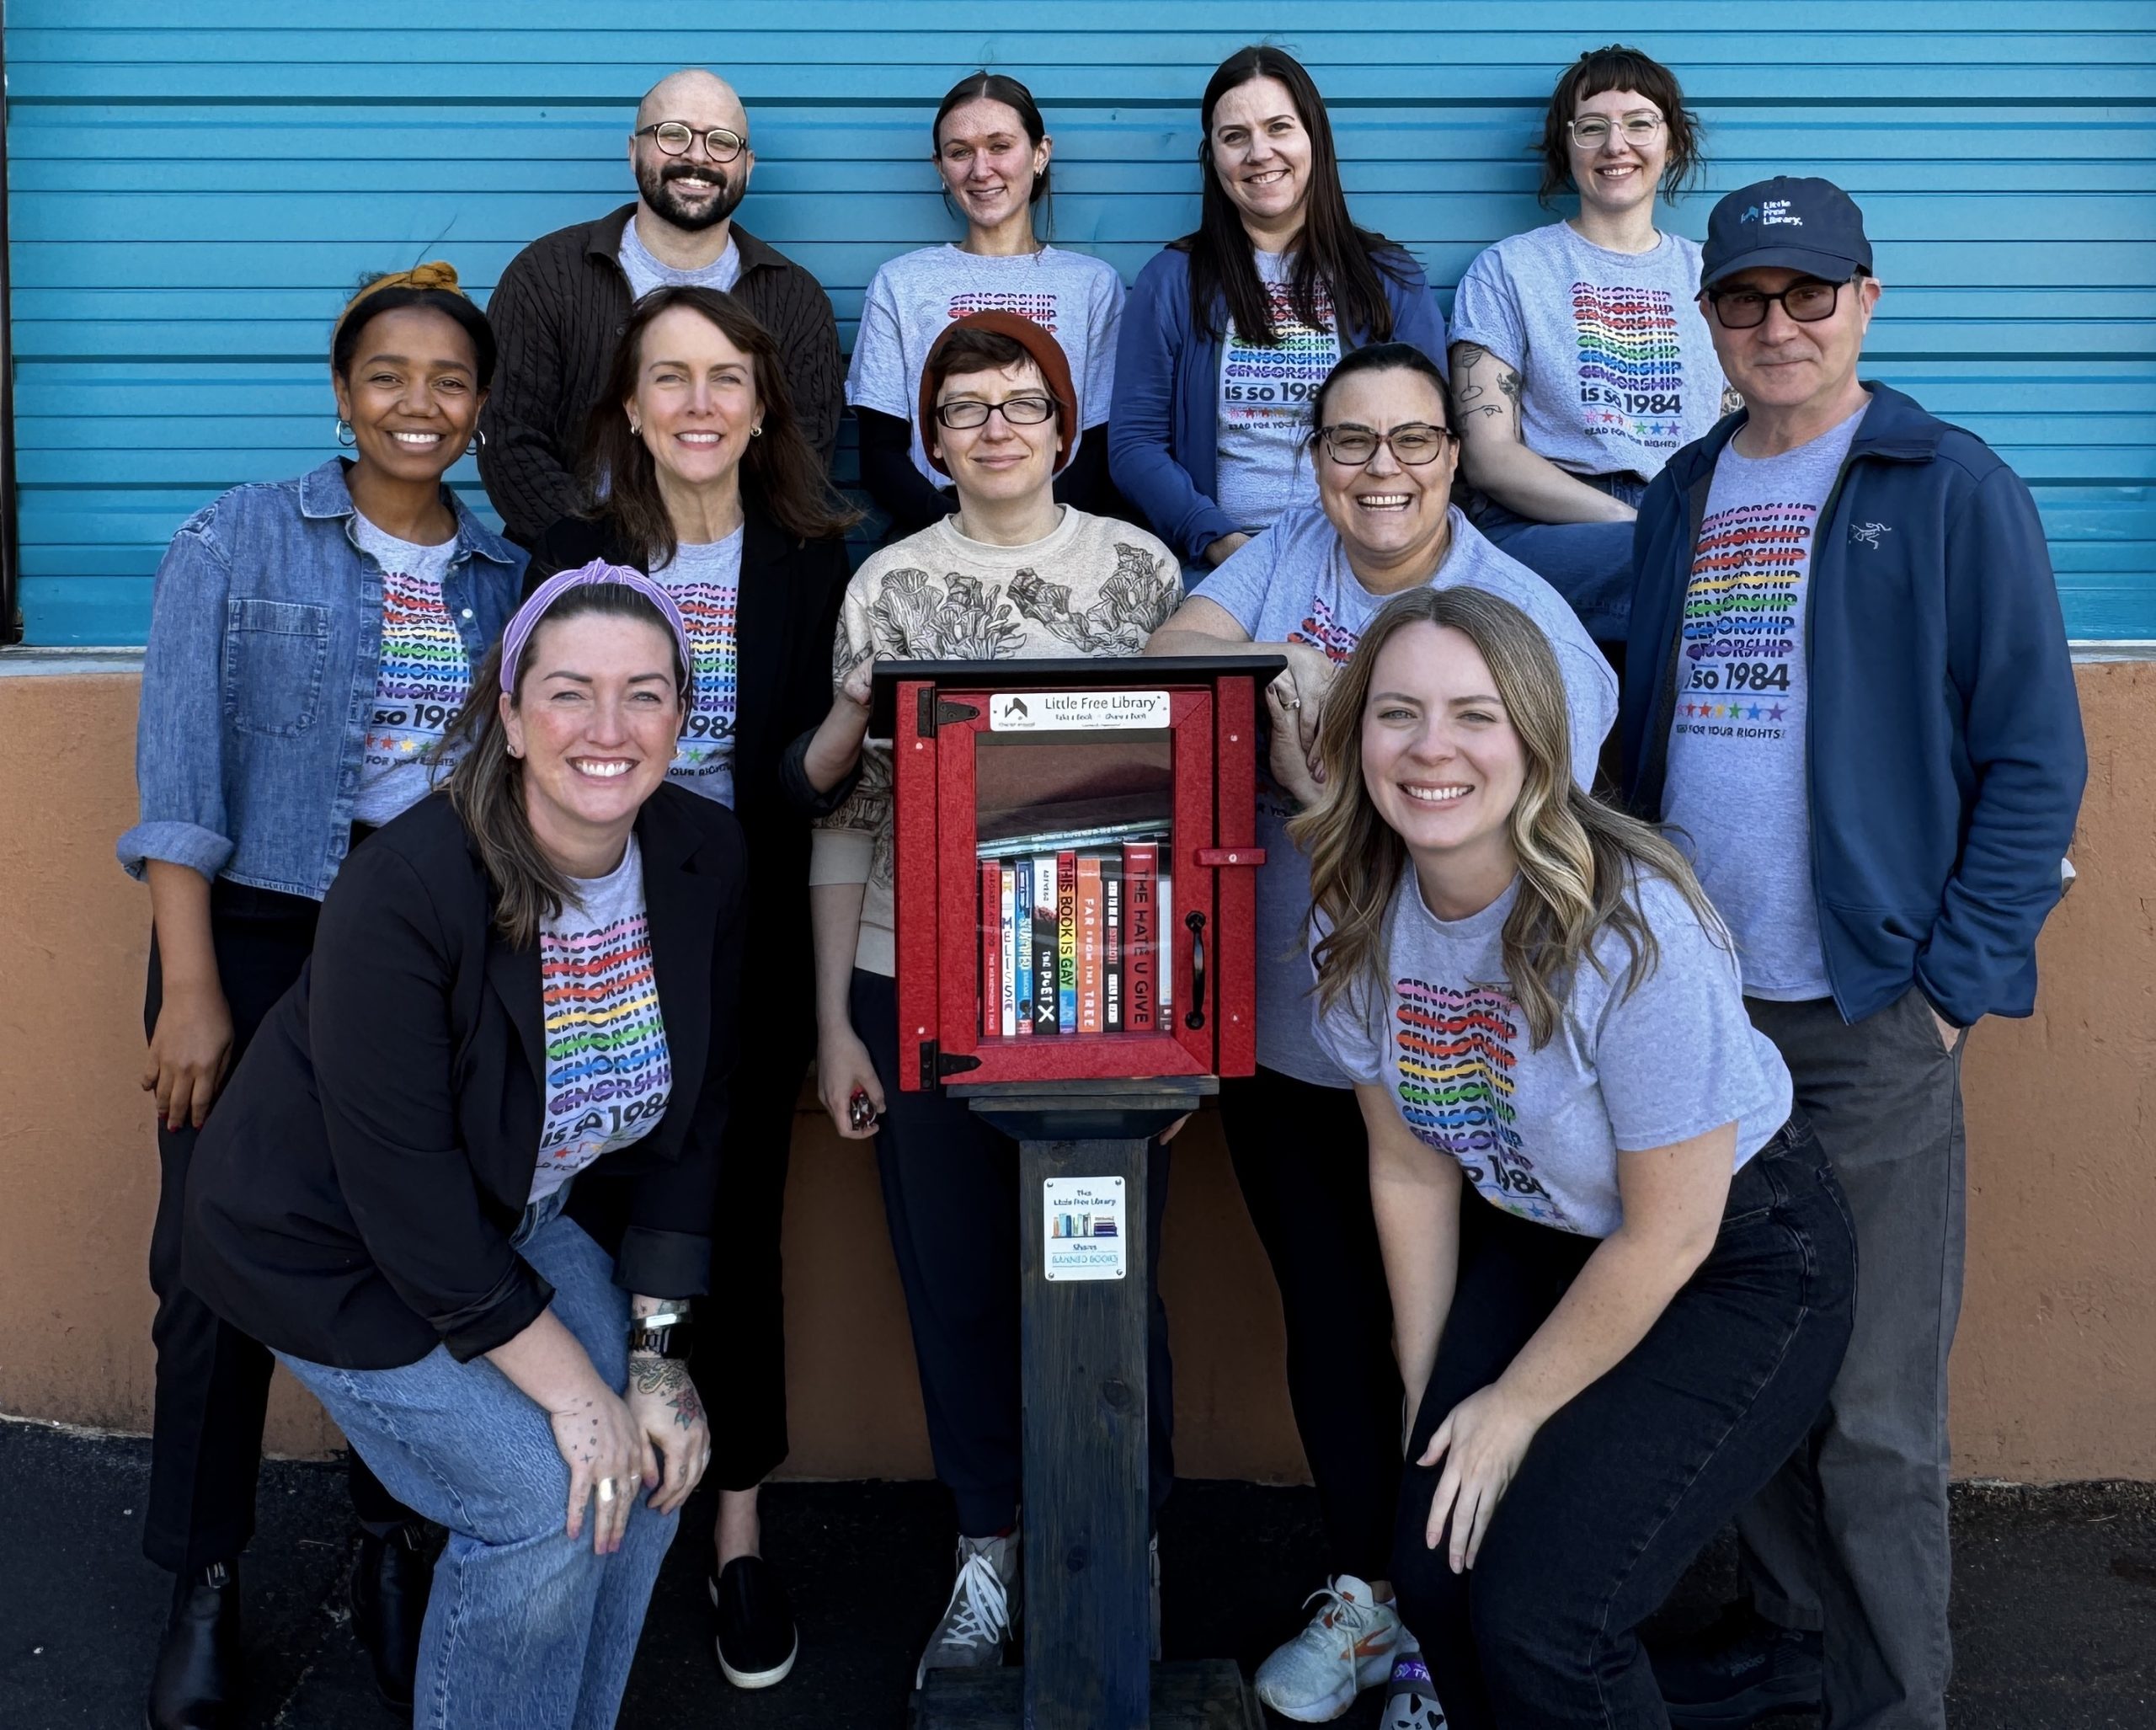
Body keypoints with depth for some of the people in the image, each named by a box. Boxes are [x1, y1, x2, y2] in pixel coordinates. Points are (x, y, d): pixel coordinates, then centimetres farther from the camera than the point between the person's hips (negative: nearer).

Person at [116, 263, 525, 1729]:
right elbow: (179, 779, -7)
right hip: (257, 932, -2)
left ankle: (398, 1562, 22)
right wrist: (190, 990, -13)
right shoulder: (239, 541, -2)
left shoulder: (506, 577, 8)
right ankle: (205, 1584, 16)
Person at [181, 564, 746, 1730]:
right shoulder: (406, 890, -31)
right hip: (330, 1242, -6)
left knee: (651, 1458, -4)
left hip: (509, 1218, 6)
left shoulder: (705, 861, -13)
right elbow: (403, 1191, -28)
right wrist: (572, 1388, -23)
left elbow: (687, 1124, -4)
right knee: (540, 1502, -14)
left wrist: (657, 1354, -8)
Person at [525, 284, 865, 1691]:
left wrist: (854, 719, -23)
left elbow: (803, 783, -3)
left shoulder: (812, 561, 0)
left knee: (742, 1226, 6)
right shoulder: (576, 558, 2)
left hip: (752, 943, 0)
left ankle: (740, 1533, 20)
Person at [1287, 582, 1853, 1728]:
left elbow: (1669, 1235, -21)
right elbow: (1412, 1169, 0)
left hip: (1736, 1260, -5)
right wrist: (1431, 1393, 3)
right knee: (1432, 1569, -3)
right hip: (1540, 1240, 6)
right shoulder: (1358, 918, -13)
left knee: (1539, 1619, -15)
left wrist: (1515, 1408, -10)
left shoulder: (1632, 926, -31)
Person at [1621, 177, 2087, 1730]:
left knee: (1871, 1410, 1)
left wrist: (1956, 982, -11)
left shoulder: (1952, 490, -3)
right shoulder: (1686, 496, 13)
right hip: (1694, 1003, 5)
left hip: (1871, 1020, -5)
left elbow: (2034, 758, -5)